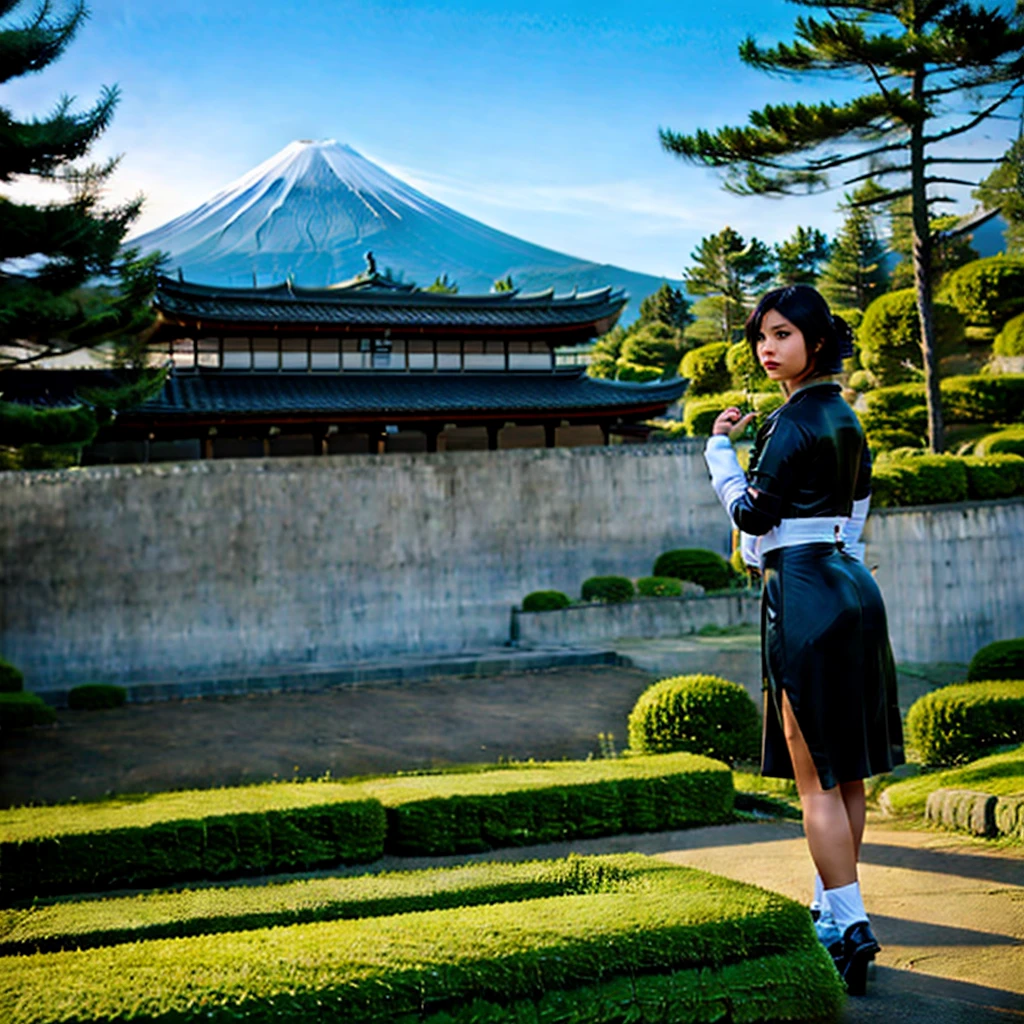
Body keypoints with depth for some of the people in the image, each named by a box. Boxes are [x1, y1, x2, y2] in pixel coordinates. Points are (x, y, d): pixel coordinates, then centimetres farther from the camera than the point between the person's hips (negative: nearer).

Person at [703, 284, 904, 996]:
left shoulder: (794, 421, -13)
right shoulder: (845, 417, 15)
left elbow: (753, 515, -11)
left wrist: (720, 446, 0)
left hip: (803, 592, -9)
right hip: (853, 589, 9)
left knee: (817, 777, -6)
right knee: (846, 770, 14)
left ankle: (851, 924, -7)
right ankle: (834, 911, 24)